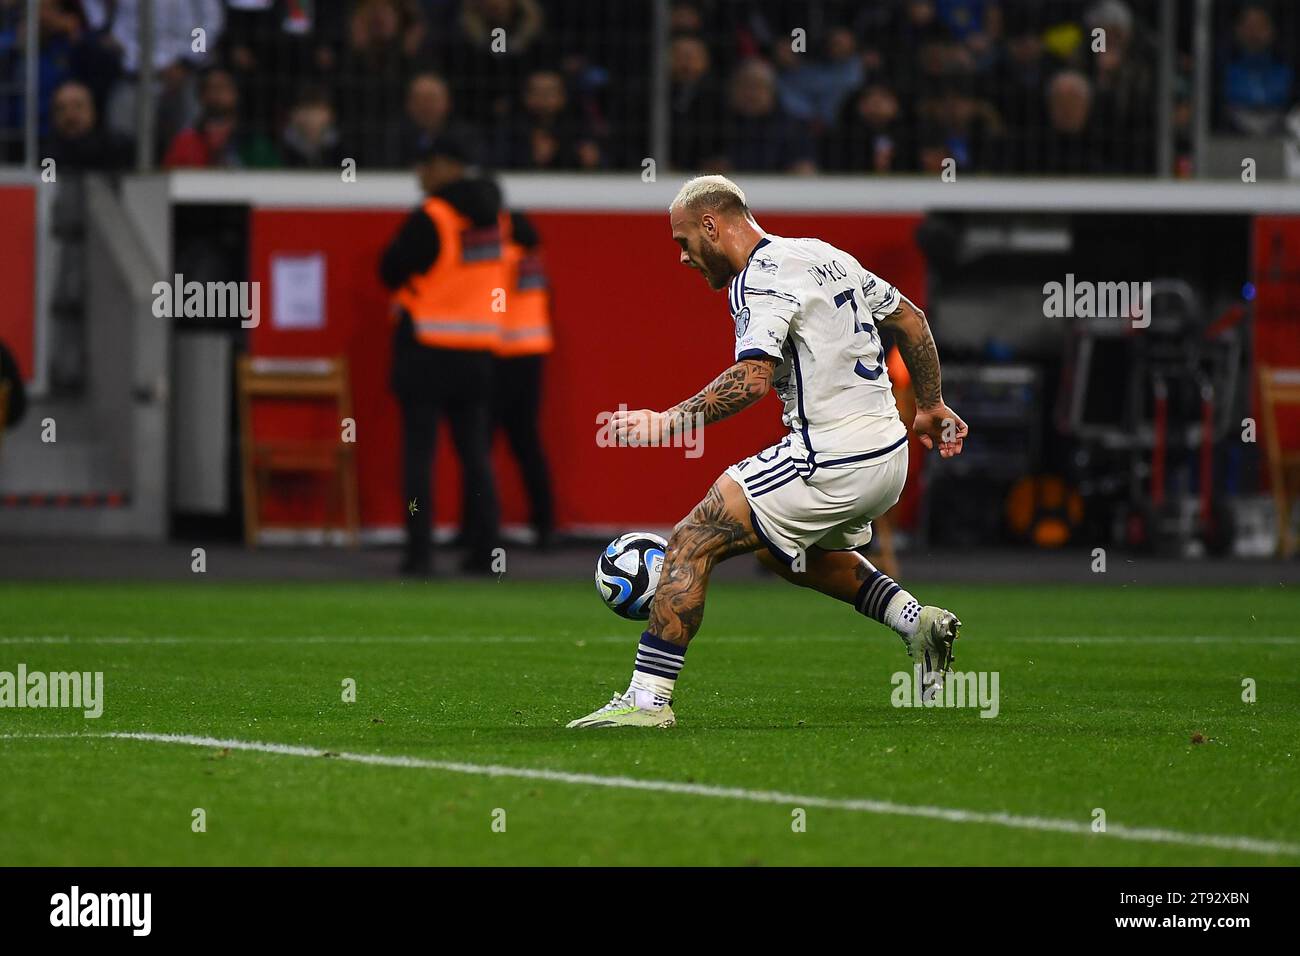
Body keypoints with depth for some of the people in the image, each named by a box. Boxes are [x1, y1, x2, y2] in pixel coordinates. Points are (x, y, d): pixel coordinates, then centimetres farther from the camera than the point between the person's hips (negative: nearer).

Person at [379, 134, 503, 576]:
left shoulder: (430, 219, -15)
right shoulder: (492, 216, 6)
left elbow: (390, 271, -11)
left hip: (425, 349, -6)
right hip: (479, 348, 6)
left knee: (418, 451, -1)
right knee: (475, 452, 11)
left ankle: (419, 551, -5)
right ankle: (483, 551, 7)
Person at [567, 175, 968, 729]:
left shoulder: (760, 279, -12)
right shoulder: (823, 256, 15)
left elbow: (753, 378, -27)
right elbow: (909, 318, 23)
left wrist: (666, 422, -23)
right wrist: (929, 405, 33)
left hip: (831, 463, -9)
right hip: (888, 452, 9)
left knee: (692, 541, -8)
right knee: (781, 549, 33)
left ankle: (648, 696, -12)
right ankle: (916, 622, 25)